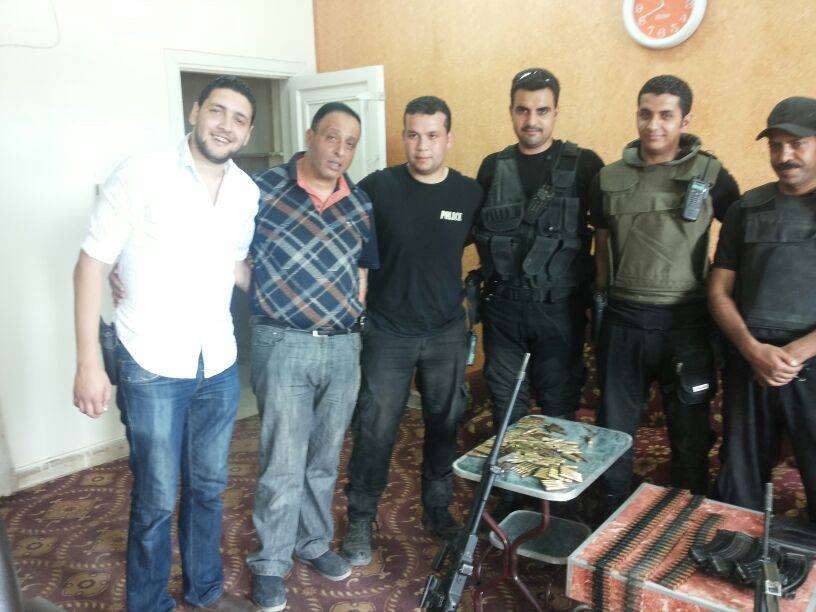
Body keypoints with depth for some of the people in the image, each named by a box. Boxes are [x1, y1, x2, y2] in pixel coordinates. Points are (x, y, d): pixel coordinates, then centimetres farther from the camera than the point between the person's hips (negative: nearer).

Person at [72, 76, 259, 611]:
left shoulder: (248, 192, 3)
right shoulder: (142, 176, -11)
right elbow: (92, 265, -9)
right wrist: (89, 363, -13)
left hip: (219, 366, 5)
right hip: (153, 367, -4)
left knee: (209, 488, 18)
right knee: (156, 501, 7)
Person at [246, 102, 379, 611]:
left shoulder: (360, 204, 8)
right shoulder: (264, 188, -5)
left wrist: (353, 312, 12)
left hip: (344, 346, 4)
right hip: (283, 344, -4)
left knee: (325, 458, 16)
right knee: (283, 463, 2)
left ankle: (314, 543, 36)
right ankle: (271, 563, 21)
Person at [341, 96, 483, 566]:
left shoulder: (471, 193, -1)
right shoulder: (377, 187, -8)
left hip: (448, 333, 2)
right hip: (388, 333, -2)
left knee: (445, 424, 14)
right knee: (376, 430, 4)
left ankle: (438, 507, 35)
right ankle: (361, 520, 22)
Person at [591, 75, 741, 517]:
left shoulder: (711, 176, -1)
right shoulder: (609, 179, 5)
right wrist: (601, 300, 10)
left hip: (685, 322, -1)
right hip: (623, 321, 2)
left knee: (690, 431, 12)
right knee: (614, 429, 10)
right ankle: (611, 522, 29)